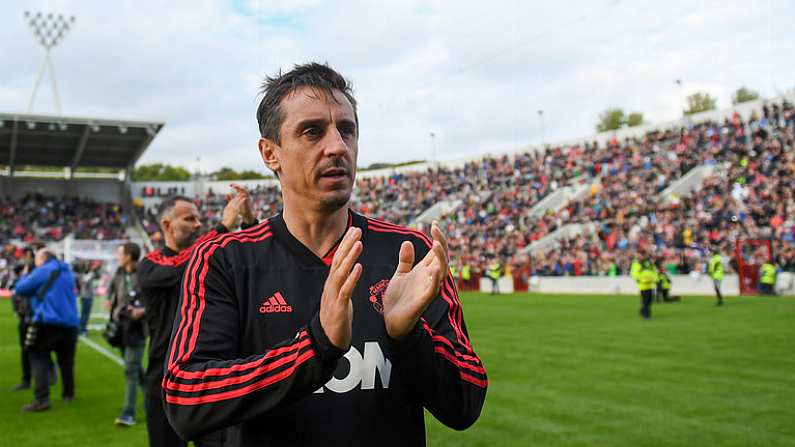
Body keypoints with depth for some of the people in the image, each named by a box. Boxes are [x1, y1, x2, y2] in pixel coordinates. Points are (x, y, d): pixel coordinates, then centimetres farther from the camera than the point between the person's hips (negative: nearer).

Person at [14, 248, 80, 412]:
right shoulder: (67, 272, 19)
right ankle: (68, 394, 29)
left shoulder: (43, 271, -3)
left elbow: (20, 289, 3)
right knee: (66, 360, 19)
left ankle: (41, 399, -13)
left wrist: (25, 276, 21)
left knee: (39, 359, -2)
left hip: (47, 323, -7)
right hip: (69, 323, 7)